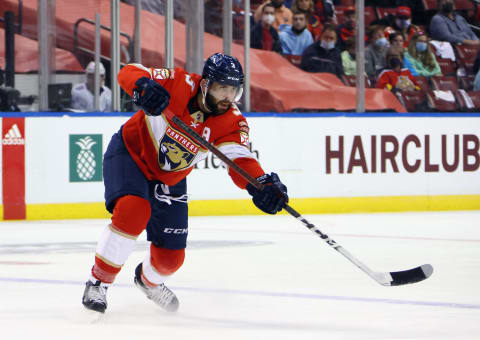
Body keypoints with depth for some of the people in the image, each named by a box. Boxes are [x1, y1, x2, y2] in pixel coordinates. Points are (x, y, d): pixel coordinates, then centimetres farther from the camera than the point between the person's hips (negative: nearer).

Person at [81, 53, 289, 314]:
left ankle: (148, 279, 44)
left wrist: (262, 184, -54)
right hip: (130, 154, -4)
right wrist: (143, 86, -51)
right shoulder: (178, 84, -26)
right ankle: (98, 281, -16)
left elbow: (239, 158, -33)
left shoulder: (232, 123, -19)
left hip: (168, 182, 4)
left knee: (171, 257, 5)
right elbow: (129, 73, -27)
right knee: (133, 210, -34)